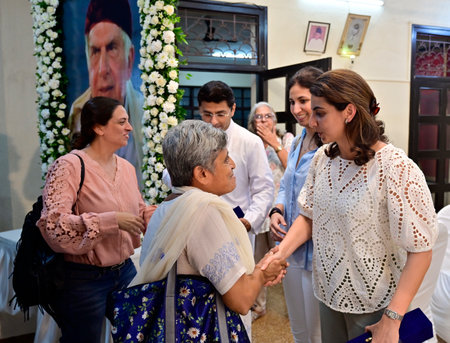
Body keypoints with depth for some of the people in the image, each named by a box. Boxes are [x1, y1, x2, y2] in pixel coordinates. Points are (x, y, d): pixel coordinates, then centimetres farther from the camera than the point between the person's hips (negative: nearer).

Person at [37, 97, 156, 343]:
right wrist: (112, 220, -28)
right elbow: (53, 225, -23)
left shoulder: (126, 167, 6)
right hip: (84, 279, -6)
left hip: (125, 271, 6)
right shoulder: (69, 166, -14)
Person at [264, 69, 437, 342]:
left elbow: (420, 249, -20)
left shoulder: (397, 169, -23)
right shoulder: (322, 158, -3)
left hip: (374, 304, -5)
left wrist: (392, 320, -22)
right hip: (329, 292, 6)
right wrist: (279, 254, -10)